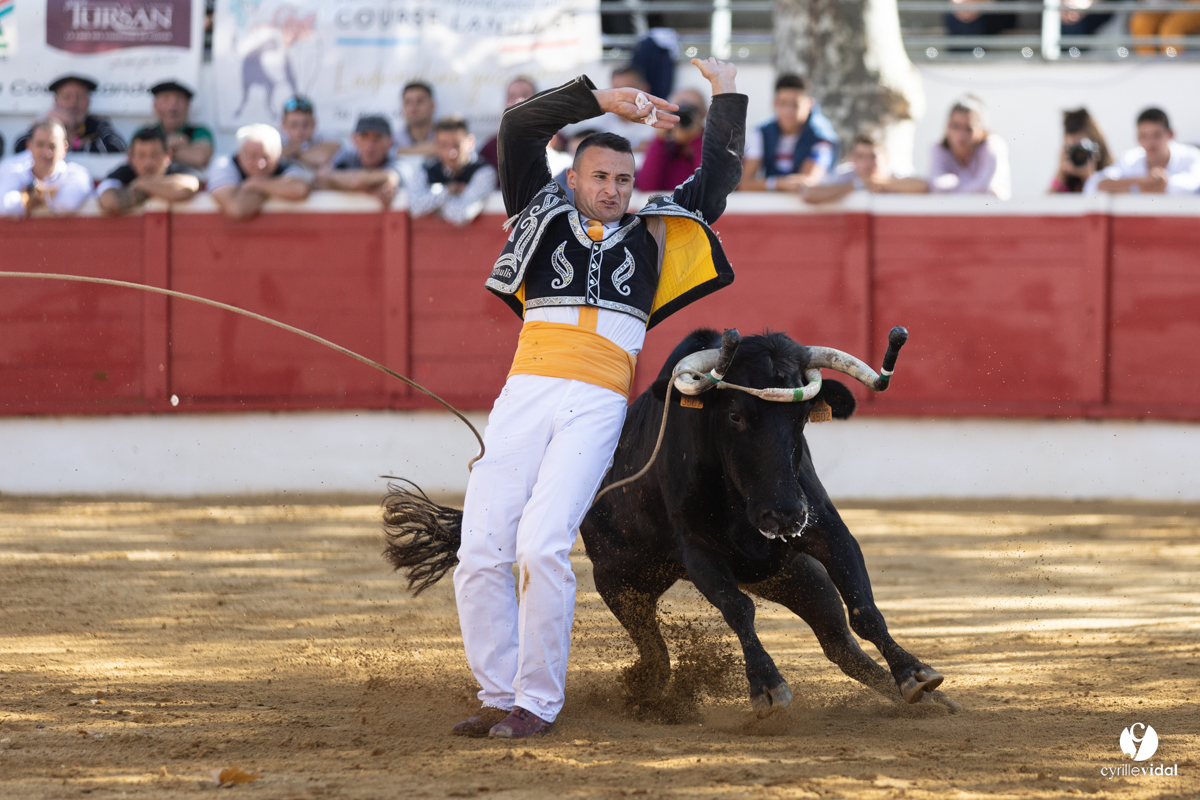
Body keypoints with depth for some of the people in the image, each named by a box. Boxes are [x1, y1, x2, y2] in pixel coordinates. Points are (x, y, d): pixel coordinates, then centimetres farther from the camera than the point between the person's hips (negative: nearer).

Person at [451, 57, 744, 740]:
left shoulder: (652, 235, 22)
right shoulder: (544, 217, 20)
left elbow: (717, 181, 26)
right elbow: (519, 128, 11)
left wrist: (727, 94, 28)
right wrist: (603, 101, 5)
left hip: (596, 406, -1)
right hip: (525, 395, 1)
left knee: (543, 544, -18)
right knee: (482, 551, -9)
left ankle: (539, 702, -11)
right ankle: (500, 697, 1)